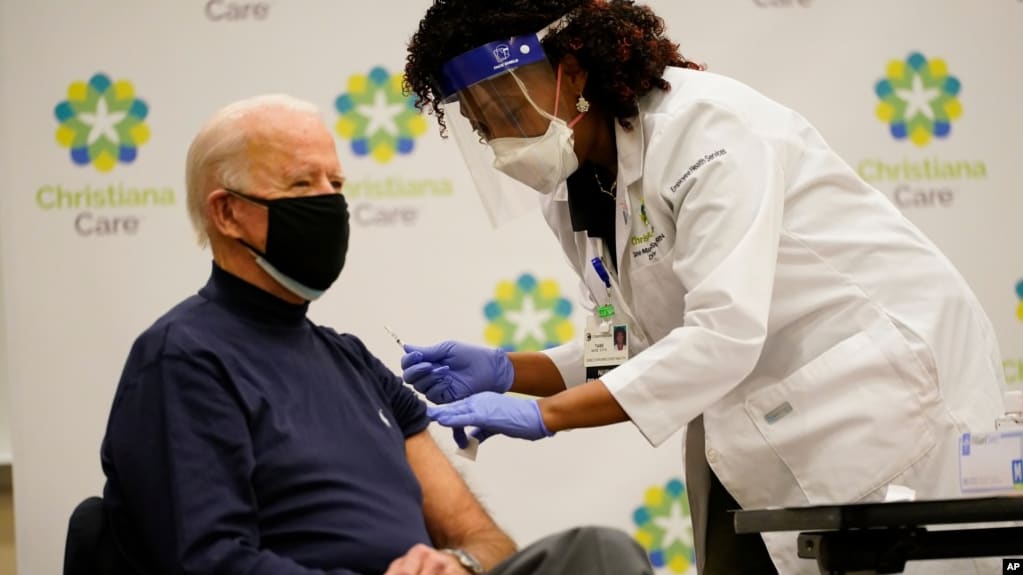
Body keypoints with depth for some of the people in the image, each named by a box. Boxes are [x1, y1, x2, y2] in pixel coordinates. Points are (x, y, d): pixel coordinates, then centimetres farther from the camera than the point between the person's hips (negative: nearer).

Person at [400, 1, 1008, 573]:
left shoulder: (705, 125, -22)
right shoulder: (573, 192, 4)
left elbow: (725, 336, -30)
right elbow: (642, 348, 9)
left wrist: (543, 413, -32)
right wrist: (505, 372, -7)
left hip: (890, 386, -8)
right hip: (764, 436, 8)